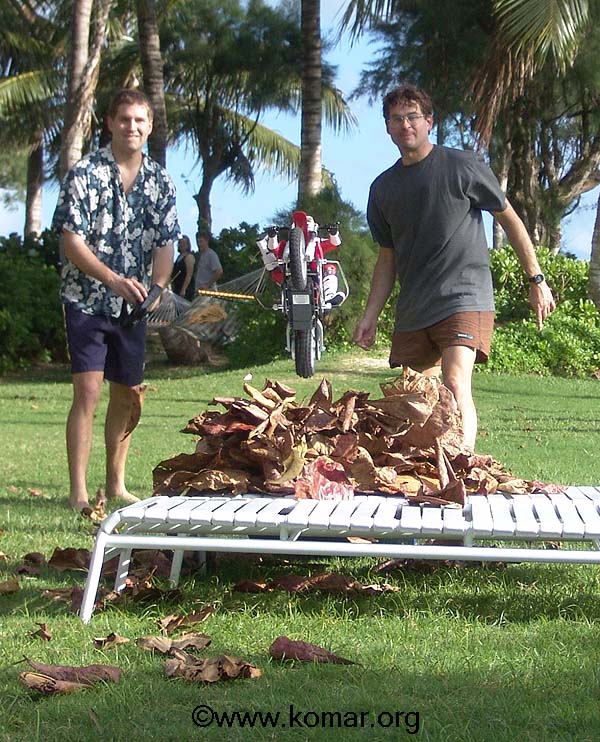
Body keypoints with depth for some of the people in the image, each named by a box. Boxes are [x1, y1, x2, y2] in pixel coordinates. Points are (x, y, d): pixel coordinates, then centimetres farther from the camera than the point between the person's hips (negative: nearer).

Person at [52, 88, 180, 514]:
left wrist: (156, 289, -15)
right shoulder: (85, 174, -9)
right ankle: (78, 493, -9)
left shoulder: (160, 182, 5)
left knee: (128, 396, 11)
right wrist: (114, 280, -26)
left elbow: (165, 244, 4)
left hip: (133, 307, 5)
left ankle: (116, 485, 25)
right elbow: (71, 242, -14)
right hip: (87, 300, -5)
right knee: (88, 391, -12)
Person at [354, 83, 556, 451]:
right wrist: (371, 315, 12)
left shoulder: (463, 166, -1)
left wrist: (537, 280, 4)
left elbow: (509, 219, 6)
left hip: (465, 299, -6)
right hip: (412, 311, 6)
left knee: (456, 386, -23)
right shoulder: (383, 188, 14)